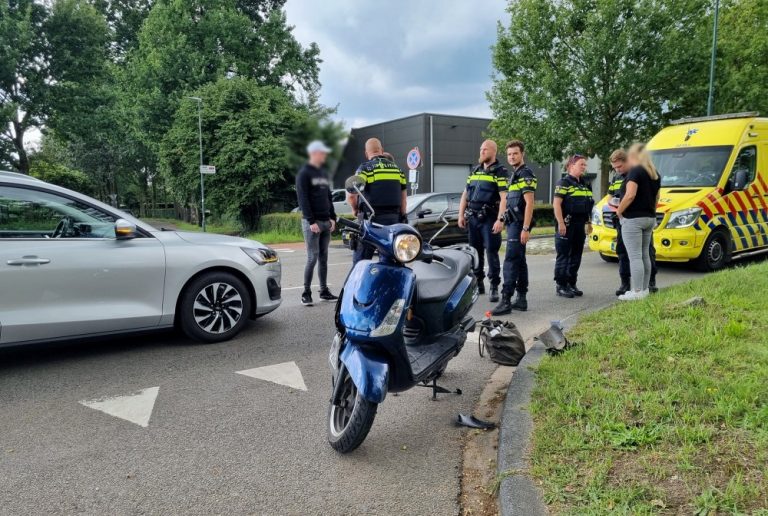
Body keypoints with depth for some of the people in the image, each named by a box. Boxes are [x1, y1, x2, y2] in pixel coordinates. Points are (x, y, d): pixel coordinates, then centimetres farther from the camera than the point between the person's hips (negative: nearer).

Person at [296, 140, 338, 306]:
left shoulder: (324, 173, 18)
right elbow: (303, 199, -12)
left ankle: (324, 291, 16)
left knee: (323, 258, 9)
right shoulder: (304, 173, -5)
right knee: (312, 258, -8)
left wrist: (333, 217, 12)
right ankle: (306, 293, -1)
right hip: (312, 222, -7)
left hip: (326, 222, 7)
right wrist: (311, 221, -18)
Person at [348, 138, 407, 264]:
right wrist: (402, 218, 20)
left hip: (372, 220, -5)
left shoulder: (365, 168, -5)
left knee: (361, 261, 0)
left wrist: (355, 209, 7)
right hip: (393, 219, 5)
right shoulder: (397, 168, 12)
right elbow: (403, 198, 13)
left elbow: (350, 195, -12)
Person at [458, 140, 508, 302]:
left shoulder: (500, 172, -4)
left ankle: (494, 287, -1)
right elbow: (465, 194, 18)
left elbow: (504, 198, -13)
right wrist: (461, 215, 9)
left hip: (489, 219, -6)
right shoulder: (475, 171, 16)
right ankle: (478, 283, 21)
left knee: (491, 252, -6)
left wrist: (500, 220, -21)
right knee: (475, 252, 10)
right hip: (473, 217, 6)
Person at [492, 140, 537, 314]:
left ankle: (506, 300, -13)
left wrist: (525, 229, -23)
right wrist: (501, 219, 17)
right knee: (519, 261, 11)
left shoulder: (525, 174, -11)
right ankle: (521, 299, 17)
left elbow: (529, 203, -18)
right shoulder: (514, 175, 19)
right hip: (512, 222, 10)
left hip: (519, 224, -10)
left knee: (511, 261, -13)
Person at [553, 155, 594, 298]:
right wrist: (561, 223, -22)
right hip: (567, 225, -8)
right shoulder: (564, 182, -7)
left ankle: (571, 284, 19)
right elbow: (556, 204, -15)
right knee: (563, 256, -4)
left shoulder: (585, 184, 18)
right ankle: (560, 286, 2)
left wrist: (588, 223, 22)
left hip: (580, 225, 8)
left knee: (576, 256, 11)